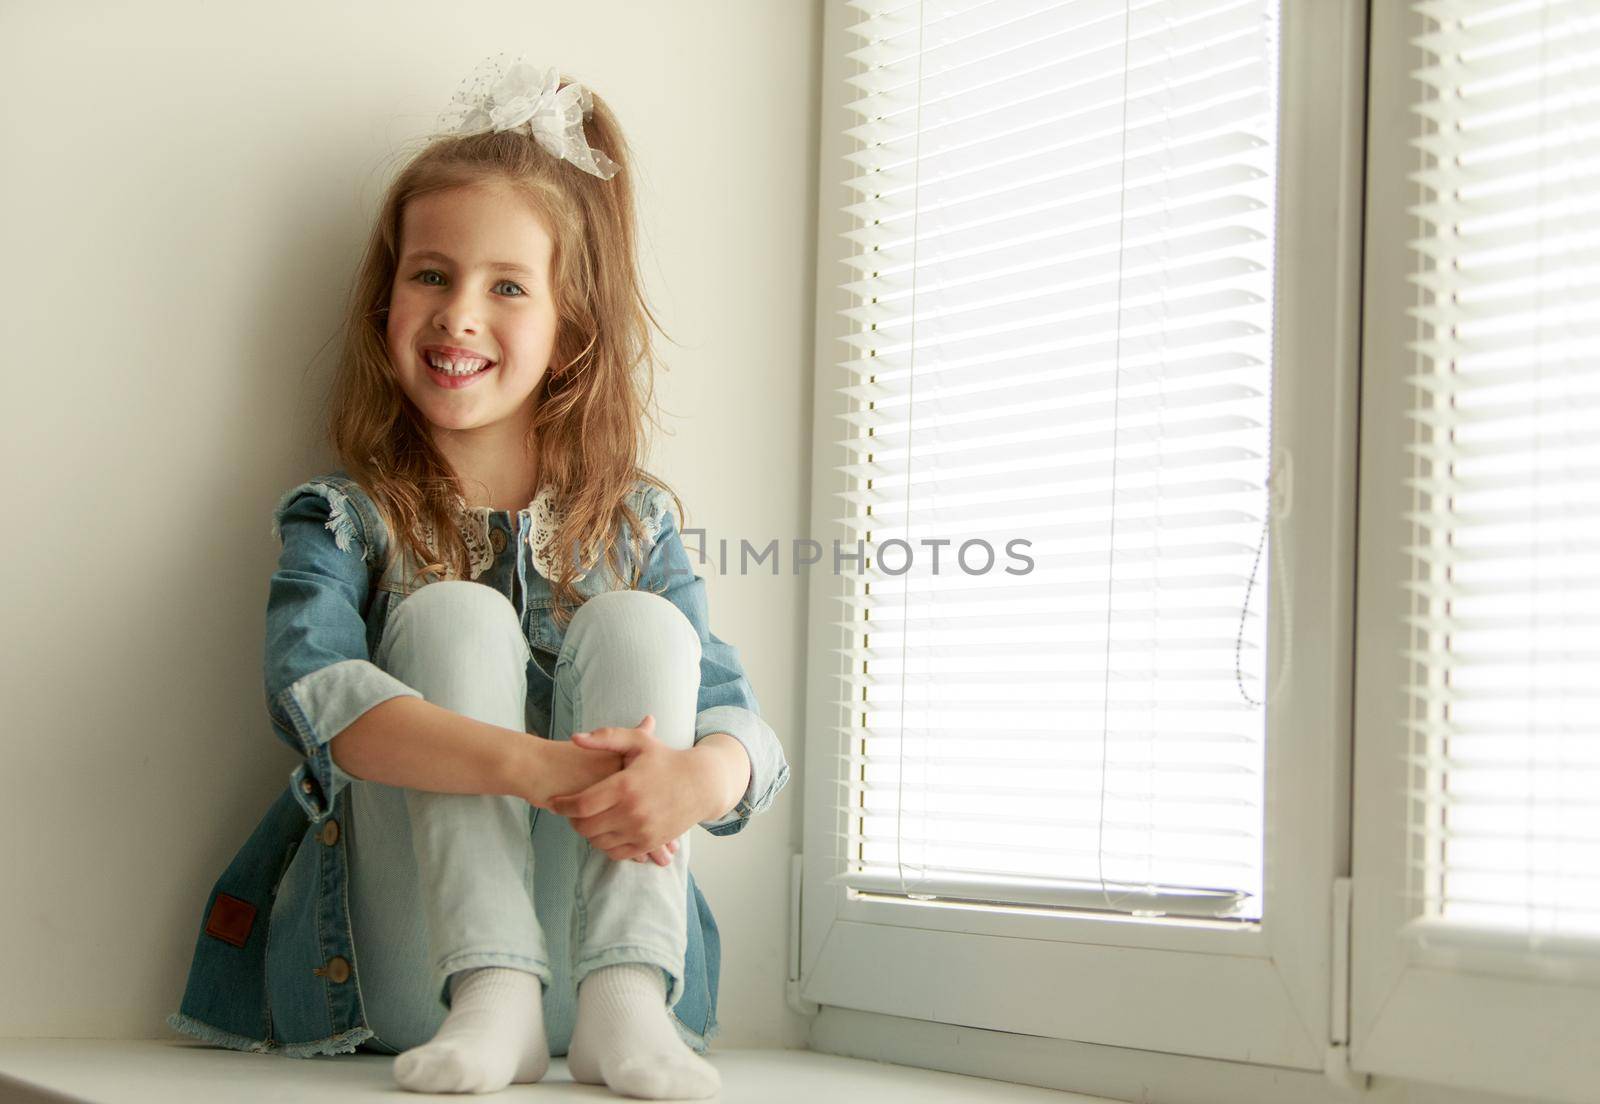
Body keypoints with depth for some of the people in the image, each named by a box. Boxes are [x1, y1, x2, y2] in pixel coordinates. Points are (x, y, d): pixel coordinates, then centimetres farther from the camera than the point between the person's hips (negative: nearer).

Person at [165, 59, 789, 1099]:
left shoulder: (636, 526, 8)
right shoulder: (343, 518, 2)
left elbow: (746, 730, -3)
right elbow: (310, 687, -19)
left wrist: (696, 776, -30)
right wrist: (525, 765, -36)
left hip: (593, 929, 2)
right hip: (411, 978, -1)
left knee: (635, 624, -16)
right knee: (454, 616, -19)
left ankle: (621, 1003, -28)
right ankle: (493, 1002, -32)